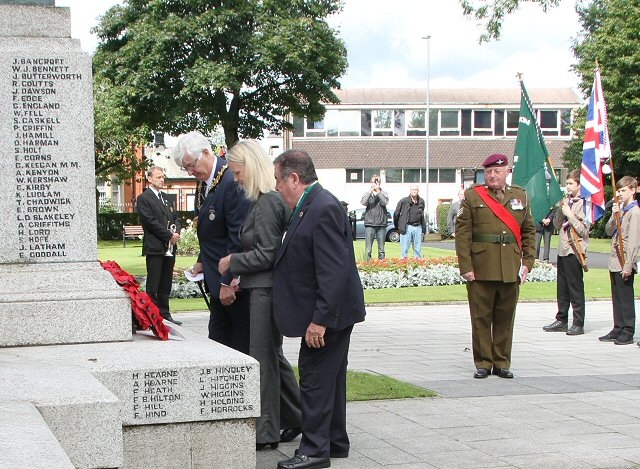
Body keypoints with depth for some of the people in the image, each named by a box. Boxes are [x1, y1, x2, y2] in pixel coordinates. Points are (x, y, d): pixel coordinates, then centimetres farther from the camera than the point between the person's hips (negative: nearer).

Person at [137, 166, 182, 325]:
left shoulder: (166, 198, 19)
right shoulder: (144, 198, -5)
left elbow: (175, 218, 19)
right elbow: (150, 221, -13)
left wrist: (176, 232, -2)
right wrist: (169, 235, -13)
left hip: (169, 247, 7)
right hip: (154, 247, -7)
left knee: (166, 284, 11)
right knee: (153, 284, -4)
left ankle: (164, 313, 17)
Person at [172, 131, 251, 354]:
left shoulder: (232, 184, -21)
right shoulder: (211, 183, 10)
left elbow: (239, 238, -22)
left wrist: (229, 282, -20)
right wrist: (202, 261, 14)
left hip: (235, 284, -10)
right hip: (220, 280, 10)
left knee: (242, 346, -1)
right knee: (217, 343, 13)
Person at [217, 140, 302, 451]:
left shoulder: (267, 203, -18)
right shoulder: (269, 200, 11)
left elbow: (267, 255, -20)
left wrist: (233, 261, -8)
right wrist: (239, 275, 13)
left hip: (266, 290, -10)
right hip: (263, 288, 10)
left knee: (263, 360, -1)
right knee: (272, 356, 18)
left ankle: (266, 432, 8)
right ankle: (296, 419, 27)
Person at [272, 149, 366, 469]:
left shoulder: (323, 209, -21)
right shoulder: (308, 207, 11)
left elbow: (334, 271, -26)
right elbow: (302, 262, 18)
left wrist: (320, 319, -26)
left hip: (327, 314, -10)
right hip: (330, 314, 10)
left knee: (315, 379, -4)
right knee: (329, 379, 17)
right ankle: (335, 442, 28)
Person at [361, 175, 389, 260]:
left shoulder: (384, 193, 8)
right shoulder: (367, 193, 8)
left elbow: (385, 202, -11)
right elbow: (363, 203, -10)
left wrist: (378, 191, -14)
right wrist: (370, 191, -15)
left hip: (381, 224, 1)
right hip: (369, 224, -1)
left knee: (381, 250, 5)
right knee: (368, 249, -3)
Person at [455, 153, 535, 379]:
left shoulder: (520, 196, 11)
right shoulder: (472, 196, 2)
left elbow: (528, 232, 14)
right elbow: (462, 233, -2)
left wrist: (527, 262, 4)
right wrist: (465, 266, -9)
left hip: (511, 271, 3)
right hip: (481, 270, -3)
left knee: (506, 318, 8)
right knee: (481, 318, 2)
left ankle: (502, 363, 18)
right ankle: (483, 363, 12)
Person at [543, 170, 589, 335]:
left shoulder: (583, 203, -9)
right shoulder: (567, 201, 14)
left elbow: (583, 230, -16)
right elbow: (556, 225, 15)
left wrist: (569, 214, -15)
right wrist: (560, 211, -1)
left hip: (575, 251, -8)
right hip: (563, 249, 8)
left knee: (576, 289, -3)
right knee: (562, 288, 13)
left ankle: (578, 324, 2)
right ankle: (562, 320, 21)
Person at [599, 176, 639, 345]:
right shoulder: (621, 210, 15)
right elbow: (609, 231, 11)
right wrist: (614, 216, -5)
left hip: (625, 263, -8)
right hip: (615, 262, 8)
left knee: (626, 299, -3)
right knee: (617, 298, 12)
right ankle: (618, 330, 19)